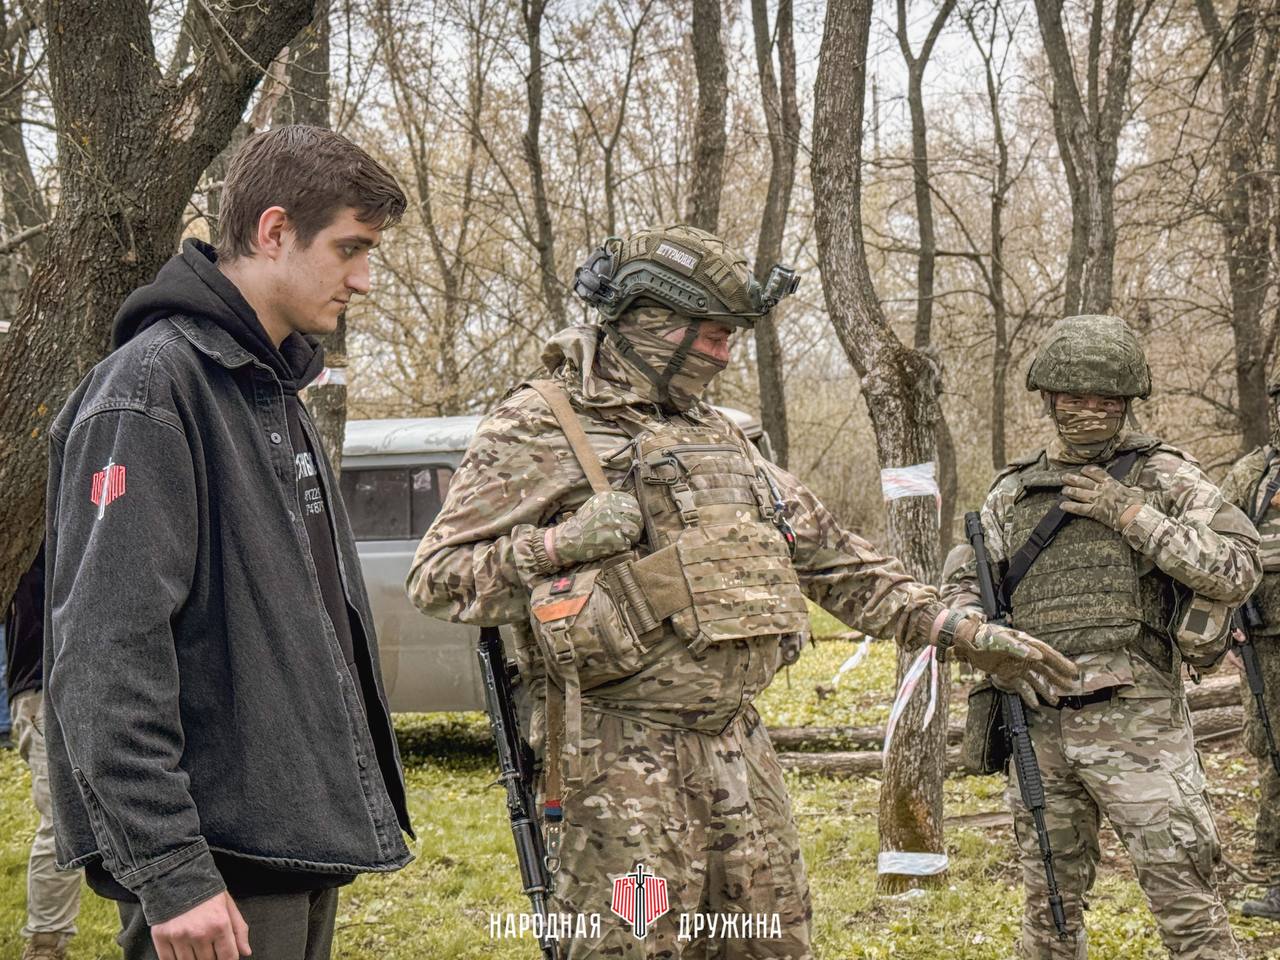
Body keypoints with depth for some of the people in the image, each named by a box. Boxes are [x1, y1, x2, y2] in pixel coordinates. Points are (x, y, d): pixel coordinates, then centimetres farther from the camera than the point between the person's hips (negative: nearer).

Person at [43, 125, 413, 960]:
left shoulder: (278, 394, 17)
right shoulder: (153, 386, -12)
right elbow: (107, 654, -20)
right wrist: (168, 871, -23)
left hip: (307, 848, 9)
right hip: (222, 863, -9)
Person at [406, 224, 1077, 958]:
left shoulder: (717, 435, 18)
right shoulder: (539, 429, -4)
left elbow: (827, 552, 20)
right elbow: (438, 579, -7)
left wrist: (960, 631, 15)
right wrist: (559, 545, -22)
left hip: (738, 745, 7)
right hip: (622, 755, -7)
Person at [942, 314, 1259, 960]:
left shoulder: (1161, 476, 0)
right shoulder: (1013, 492, 11)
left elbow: (1238, 569, -10)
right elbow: (963, 581, 20)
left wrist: (1132, 513, -14)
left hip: (1134, 721, -4)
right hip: (1040, 729, 4)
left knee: (1184, 898, -6)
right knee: (1049, 904, 14)